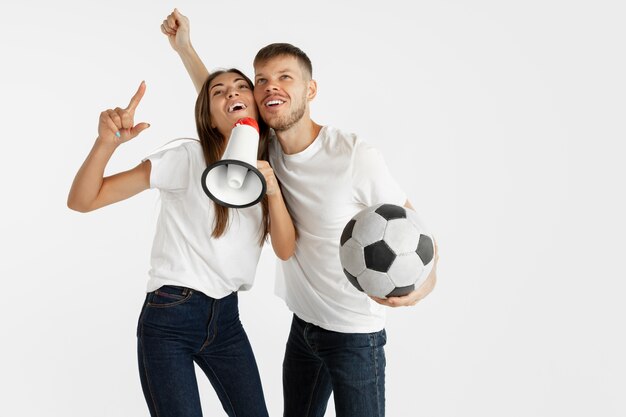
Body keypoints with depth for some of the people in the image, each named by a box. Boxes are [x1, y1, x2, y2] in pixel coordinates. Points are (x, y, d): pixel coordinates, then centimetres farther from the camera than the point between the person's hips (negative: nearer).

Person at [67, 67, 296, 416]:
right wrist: (108, 141, -34)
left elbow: (285, 250, -2)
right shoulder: (188, 159, -13)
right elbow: (82, 200, -16)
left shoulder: (266, 170, 6)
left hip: (226, 319, 6)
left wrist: (273, 191, -17)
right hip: (169, 320, -5)